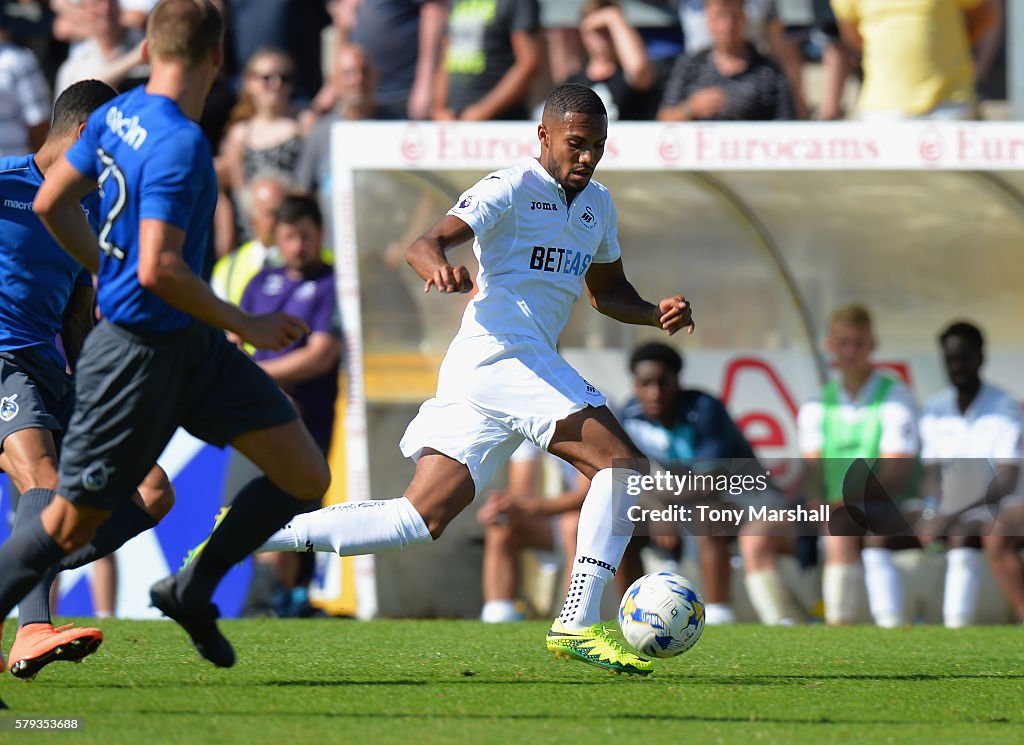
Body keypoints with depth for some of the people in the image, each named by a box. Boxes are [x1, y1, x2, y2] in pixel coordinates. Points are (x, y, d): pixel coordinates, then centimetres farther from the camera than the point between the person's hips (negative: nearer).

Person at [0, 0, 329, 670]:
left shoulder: (117, 115, 3)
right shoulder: (181, 146, -24)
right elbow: (160, 269, -30)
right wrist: (245, 325, -18)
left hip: (195, 348, 9)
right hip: (141, 356, -9)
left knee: (305, 476, 5)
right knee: (71, 526, 2)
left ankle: (191, 592, 19)